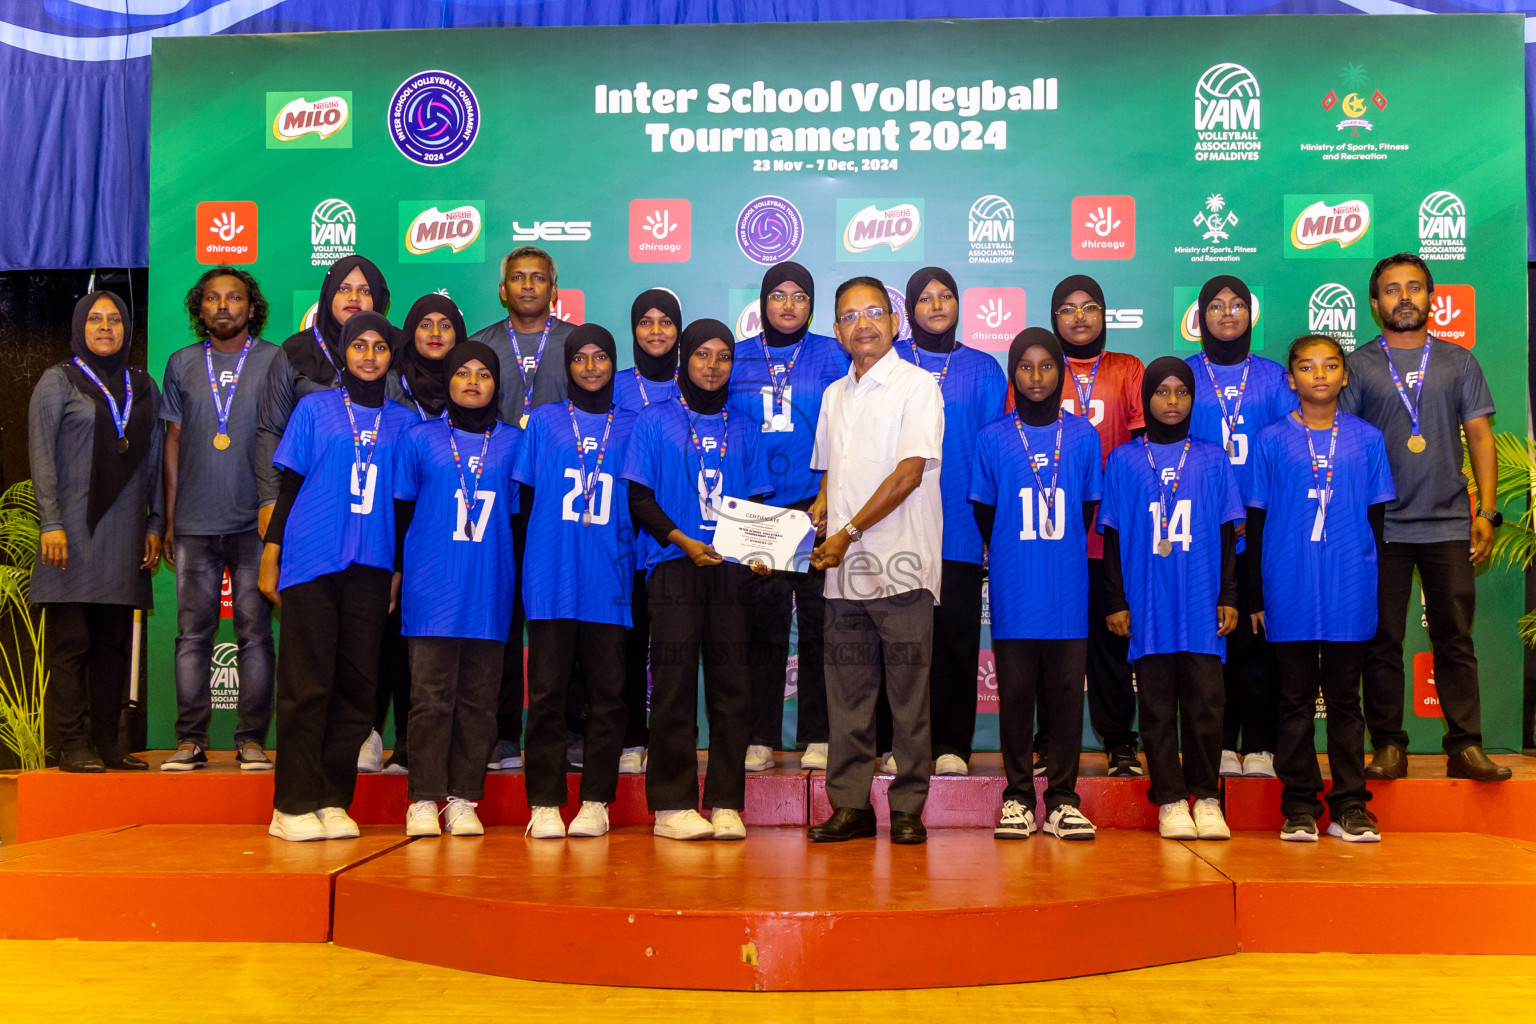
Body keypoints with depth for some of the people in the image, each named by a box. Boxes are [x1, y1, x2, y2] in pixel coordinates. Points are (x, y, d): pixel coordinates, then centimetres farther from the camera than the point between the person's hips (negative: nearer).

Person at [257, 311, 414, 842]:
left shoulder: (404, 421, 13)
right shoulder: (314, 408, 8)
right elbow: (289, 485, 8)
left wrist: (398, 569, 10)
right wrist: (270, 556, 2)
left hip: (371, 569, 2)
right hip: (310, 561, -2)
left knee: (357, 686, 2)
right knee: (307, 685, -2)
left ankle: (333, 801, 10)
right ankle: (293, 804, 4)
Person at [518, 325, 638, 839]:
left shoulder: (632, 426, 11)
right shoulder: (544, 421, 11)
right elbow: (525, 496, 12)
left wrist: (626, 554, 1)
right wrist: (535, 557, 5)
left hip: (610, 580, 1)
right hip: (552, 579, 0)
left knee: (608, 692, 1)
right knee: (547, 691, 0)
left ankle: (596, 802, 9)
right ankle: (544, 803, 6)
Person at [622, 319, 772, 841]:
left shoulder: (743, 431, 18)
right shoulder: (654, 422, 8)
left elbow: (758, 503, 16)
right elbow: (640, 499, 3)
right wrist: (685, 542, -11)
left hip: (733, 568, 3)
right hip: (674, 565, -3)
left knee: (733, 685, 0)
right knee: (674, 685, -5)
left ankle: (726, 803, 6)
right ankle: (672, 803, 2)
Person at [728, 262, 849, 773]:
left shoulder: (830, 356, 7)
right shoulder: (738, 358, 12)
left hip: (816, 507, -1)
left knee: (818, 622, 0)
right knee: (763, 624, 1)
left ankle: (817, 736, 9)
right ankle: (760, 737, 9)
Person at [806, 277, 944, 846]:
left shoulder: (917, 385, -2)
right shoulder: (834, 395, 18)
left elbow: (910, 472, -11)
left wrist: (850, 531, -14)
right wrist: (819, 511, 3)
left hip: (901, 564, -5)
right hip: (843, 569, 6)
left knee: (908, 695, 0)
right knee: (846, 693, 7)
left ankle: (908, 808, 9)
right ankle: (850, 806, 14)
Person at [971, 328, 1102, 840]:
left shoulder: (1083, 435, 6)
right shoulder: (992, 438, 4)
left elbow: (1089, 509, 11)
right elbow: (983, 513, 9)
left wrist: (1060, 550, 8)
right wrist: (1008, 557, 9)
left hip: (1068, 589, 1)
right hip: (1013, 591, -1)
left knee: (1067, 691, 3)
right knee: (1015, 691, 3)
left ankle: (1063, 800, 13)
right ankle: (1018, 798, 14)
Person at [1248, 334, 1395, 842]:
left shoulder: (1367, 438, 6)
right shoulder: (1271, 440, 2)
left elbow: (1376, 516, 10)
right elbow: (1257, 521, 3)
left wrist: (1372, 584, 5)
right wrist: (1256, 595, 0)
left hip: (1350, 592, 1)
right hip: (1290, 591, -1)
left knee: (1345, 699, 8)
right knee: (1296, 699, 6)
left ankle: (1350, 808, 16)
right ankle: (1299, 808, 13)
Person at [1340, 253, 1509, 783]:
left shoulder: (1459, 361, 11)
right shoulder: (1358, 365, 6)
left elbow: (1480, 436, 9)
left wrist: (1486, 510, 1)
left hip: (1450, 525, 1)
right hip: (1381, 525, -1)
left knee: (1455, 639, 2)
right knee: (1383, 642, 2)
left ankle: (1466, 746, 9)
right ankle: (1389, 747, 10)